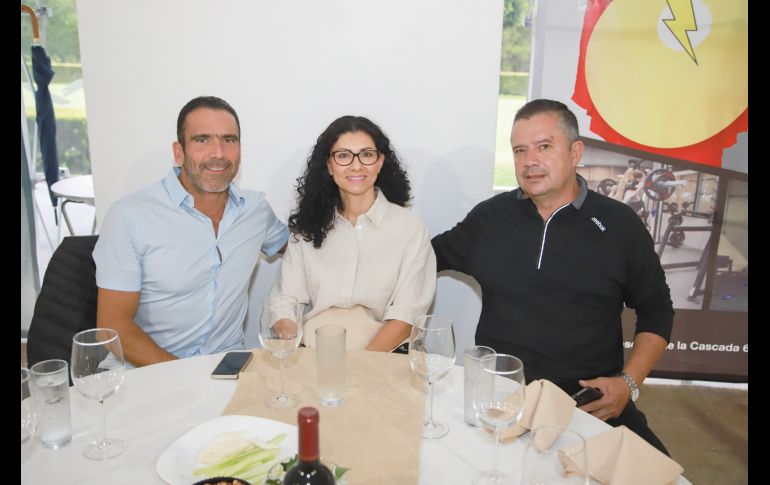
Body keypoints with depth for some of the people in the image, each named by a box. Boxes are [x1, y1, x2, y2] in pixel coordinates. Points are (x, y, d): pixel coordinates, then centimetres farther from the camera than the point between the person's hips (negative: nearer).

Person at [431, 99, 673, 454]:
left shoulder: (620, 225, 3)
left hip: (591, 399, 0)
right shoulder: (490, 217, 6)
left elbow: (656, 311, 11)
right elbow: (434, 254, 21)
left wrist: (628, 382, -2)